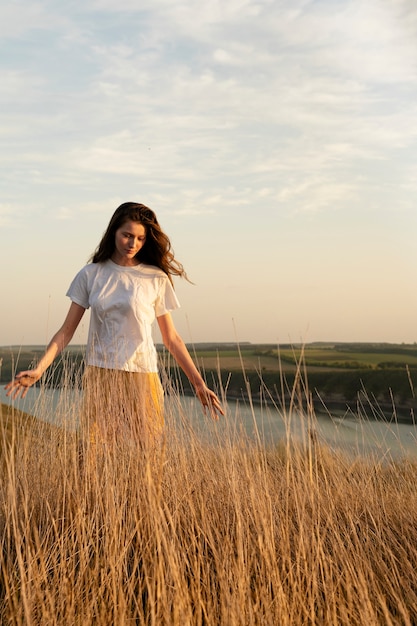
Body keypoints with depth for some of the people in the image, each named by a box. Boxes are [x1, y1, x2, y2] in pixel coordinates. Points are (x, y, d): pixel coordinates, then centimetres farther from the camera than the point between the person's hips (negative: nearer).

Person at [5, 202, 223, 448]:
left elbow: (171, 338, 7)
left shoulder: (156, 278, 4)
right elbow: (67, 330, 6)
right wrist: (39, 369, -6)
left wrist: (199, 384, 5)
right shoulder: (91, 274, 7)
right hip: (99, 378, 1)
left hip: (141, 378, -1)